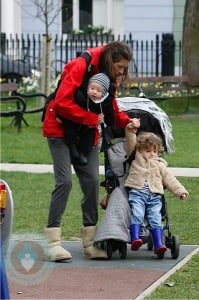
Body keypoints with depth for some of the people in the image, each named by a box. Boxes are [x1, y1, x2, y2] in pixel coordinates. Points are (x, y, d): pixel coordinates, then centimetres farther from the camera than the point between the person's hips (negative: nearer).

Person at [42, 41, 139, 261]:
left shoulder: (110, 77, 4)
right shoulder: (80, 67, -20)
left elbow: (111, 110, 11)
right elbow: (62, 102, -27)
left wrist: (127, 122, -9)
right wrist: (91, 118, -22)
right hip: (61, 129, -7)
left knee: (92, 181, -2)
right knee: (64, 181, -16)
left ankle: (90, 243, 3)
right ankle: (52, 242, -14)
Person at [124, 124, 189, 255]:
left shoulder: (160, 164, 24)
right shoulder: (136, 159, 18)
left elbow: (169, 178, 22)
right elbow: (130, 145, 7)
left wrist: (180, 190, 11)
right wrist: (131, 131, -8)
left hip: (155, 196, 2)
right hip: (137, 193, -2)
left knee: (155, 218, -11)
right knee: (137, 214, -23)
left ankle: (159, 244, -18)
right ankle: (135, 239, -33)